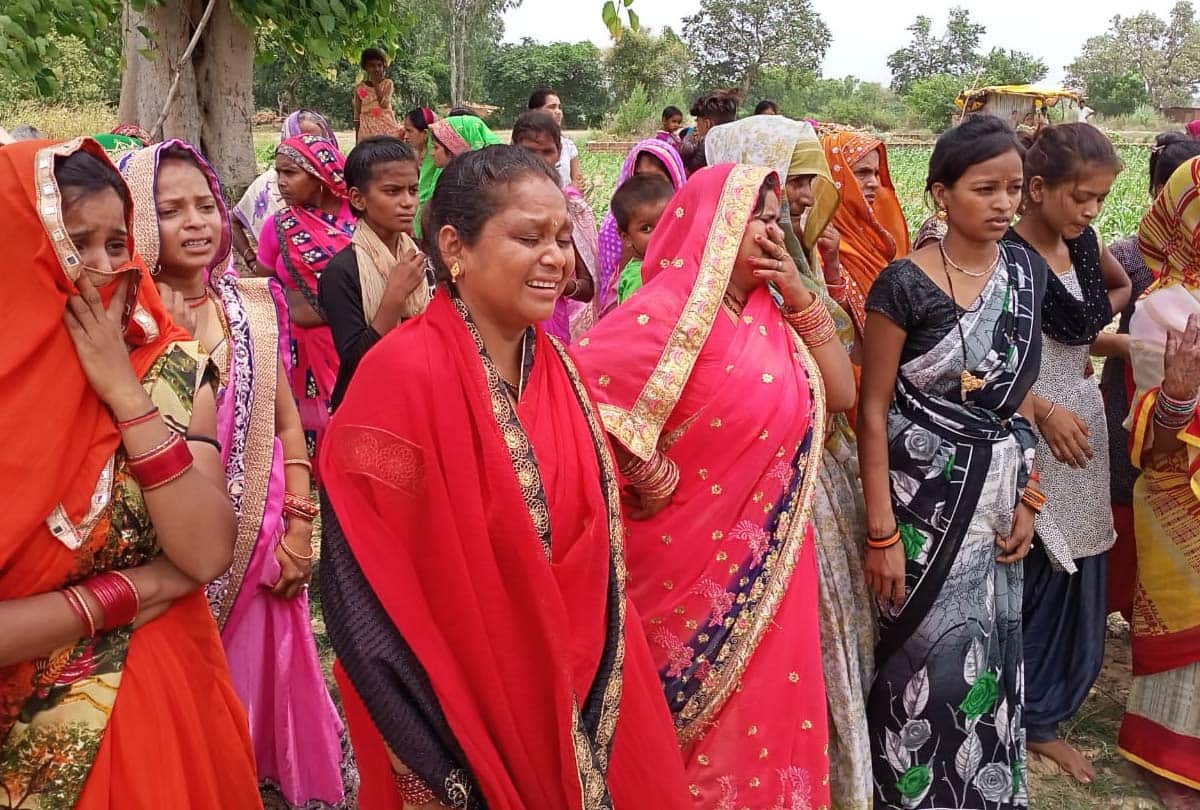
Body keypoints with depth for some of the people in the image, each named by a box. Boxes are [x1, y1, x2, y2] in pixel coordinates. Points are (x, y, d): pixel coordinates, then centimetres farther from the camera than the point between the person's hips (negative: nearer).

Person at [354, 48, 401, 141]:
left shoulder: (387, 83, 2)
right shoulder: (359, 88, 5)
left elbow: (384, 104, -16)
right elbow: (357, 116, 8)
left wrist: (376, 83, -13)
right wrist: (357, 140, 5)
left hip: (387, 129, -1)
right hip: (368, 131, 1)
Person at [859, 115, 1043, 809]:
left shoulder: (1026, 269, 2)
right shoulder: (904, 284, -15)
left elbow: (1020, 392, 10)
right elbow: (873, 408, -12)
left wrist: (1027, 497, 6)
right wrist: (882, 532, -14)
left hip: (997, 495, 5)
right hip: (925, 496, -5)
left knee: (993, 650, 16)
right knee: (931, 657, 5)